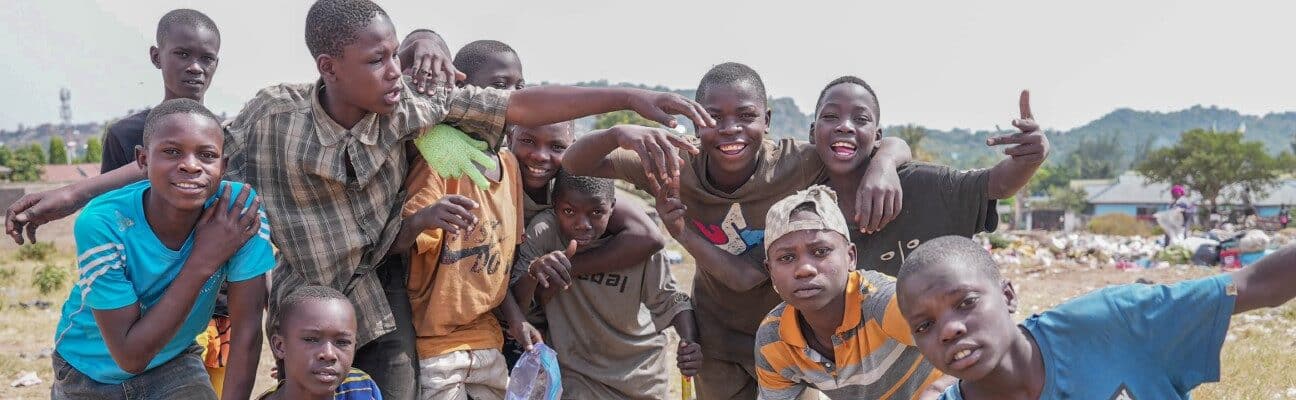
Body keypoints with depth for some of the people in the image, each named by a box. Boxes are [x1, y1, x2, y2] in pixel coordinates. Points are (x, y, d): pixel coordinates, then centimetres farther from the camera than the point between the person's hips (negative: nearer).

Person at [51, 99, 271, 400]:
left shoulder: (241, 208, -23)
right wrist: (203, 262, -31)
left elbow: (247, 327, -17)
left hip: (174, 364, -1)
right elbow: (130, 355, -27)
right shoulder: (102, 224, -28)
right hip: (92, 373, 1)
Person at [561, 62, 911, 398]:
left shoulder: (799, 163, -25)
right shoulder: (676, 166, -21)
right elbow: (574, 165, -18)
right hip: (720, 336, 1)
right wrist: (619, 134, -40)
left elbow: (893, 145, -16)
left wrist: (882, 166, -41)